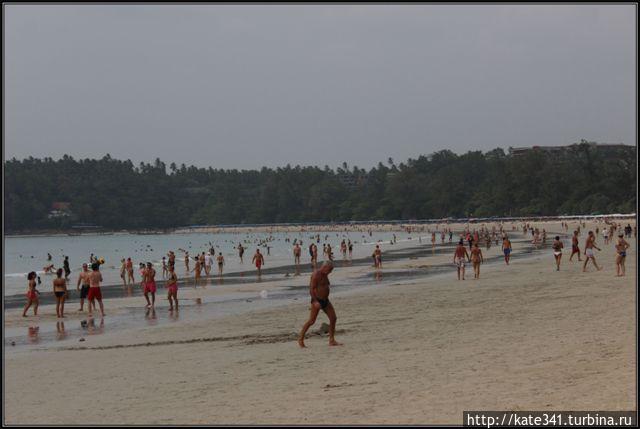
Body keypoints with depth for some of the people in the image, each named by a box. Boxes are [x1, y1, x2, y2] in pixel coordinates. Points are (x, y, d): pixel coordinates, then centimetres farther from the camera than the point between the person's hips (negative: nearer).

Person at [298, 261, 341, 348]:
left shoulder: (325, 275, 14)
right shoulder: (316, 274, -14)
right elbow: (311, 289, -19)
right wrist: (315, 301, -27)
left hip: (325, 300, 9)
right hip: (317, 301, -9)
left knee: (333, 318, 1)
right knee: (311, 321, -7)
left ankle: (332, 341, 6)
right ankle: (300, 339, 5)